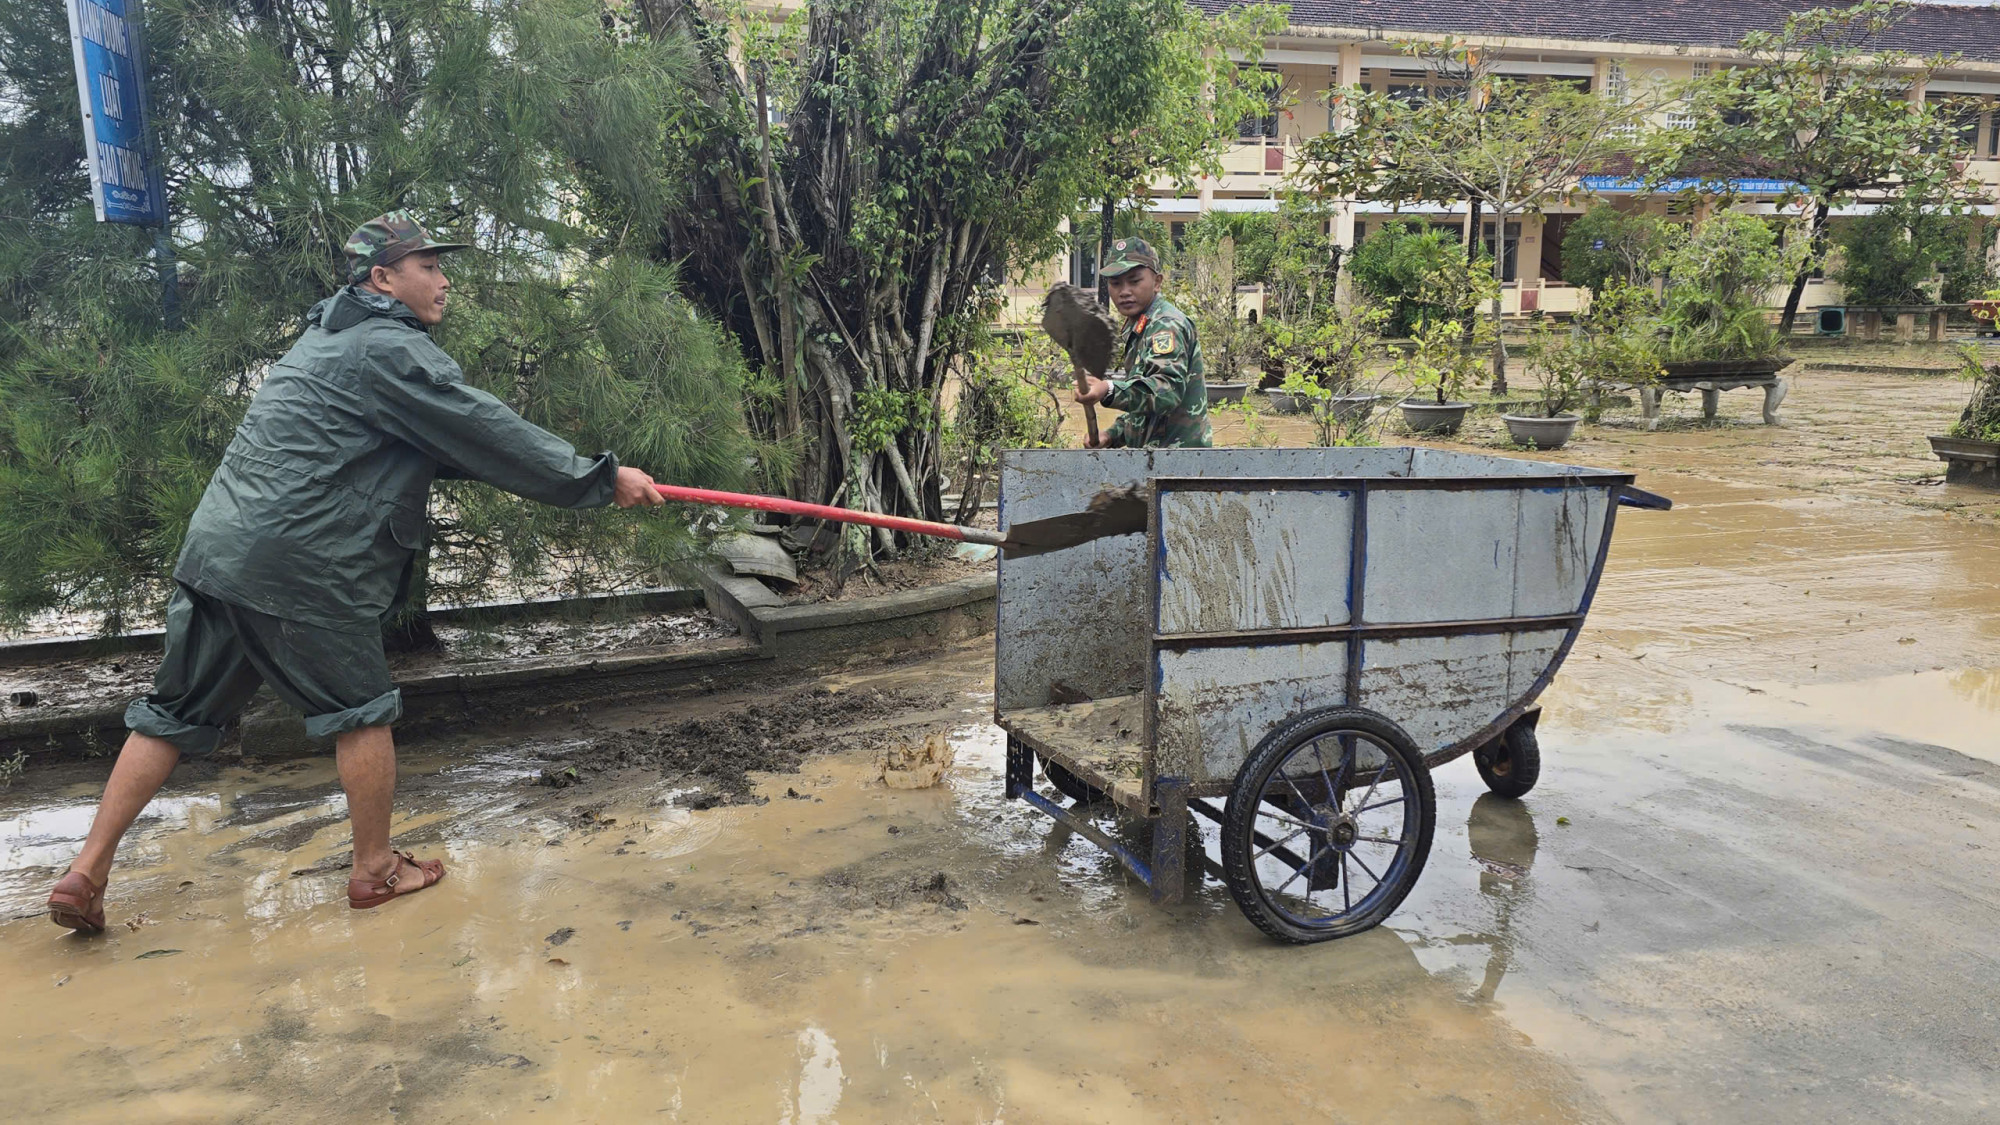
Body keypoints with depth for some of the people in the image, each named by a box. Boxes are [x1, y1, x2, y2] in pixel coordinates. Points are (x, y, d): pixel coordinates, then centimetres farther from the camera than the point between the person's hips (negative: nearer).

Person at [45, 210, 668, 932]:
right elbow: (488, 433, -13)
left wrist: (514, 469, 16)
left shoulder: (329, 338, 22)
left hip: (214, 548, 9)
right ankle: (376, 870, 17)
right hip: (297, 569, -9)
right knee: (362, 710, 6)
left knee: (179, 711, 16)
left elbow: (443, 444, 23)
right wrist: (603, 480, -9)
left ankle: (87, 872, 21)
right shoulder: (389, 350, -10)